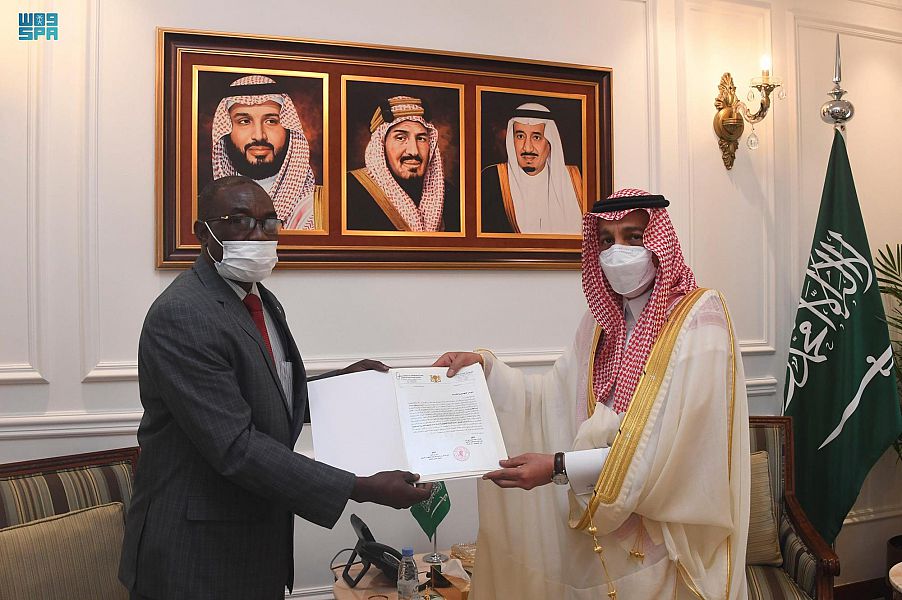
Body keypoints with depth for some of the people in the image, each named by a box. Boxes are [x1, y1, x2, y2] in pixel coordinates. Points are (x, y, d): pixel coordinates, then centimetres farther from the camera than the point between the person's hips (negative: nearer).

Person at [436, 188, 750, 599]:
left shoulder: (699, 319, -15)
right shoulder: (603, 323, 6)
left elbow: (675, 449, -23)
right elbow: (554, 399, 1)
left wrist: (561, 467, -27)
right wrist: (486, 367, -12)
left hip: (666, 531, -5)